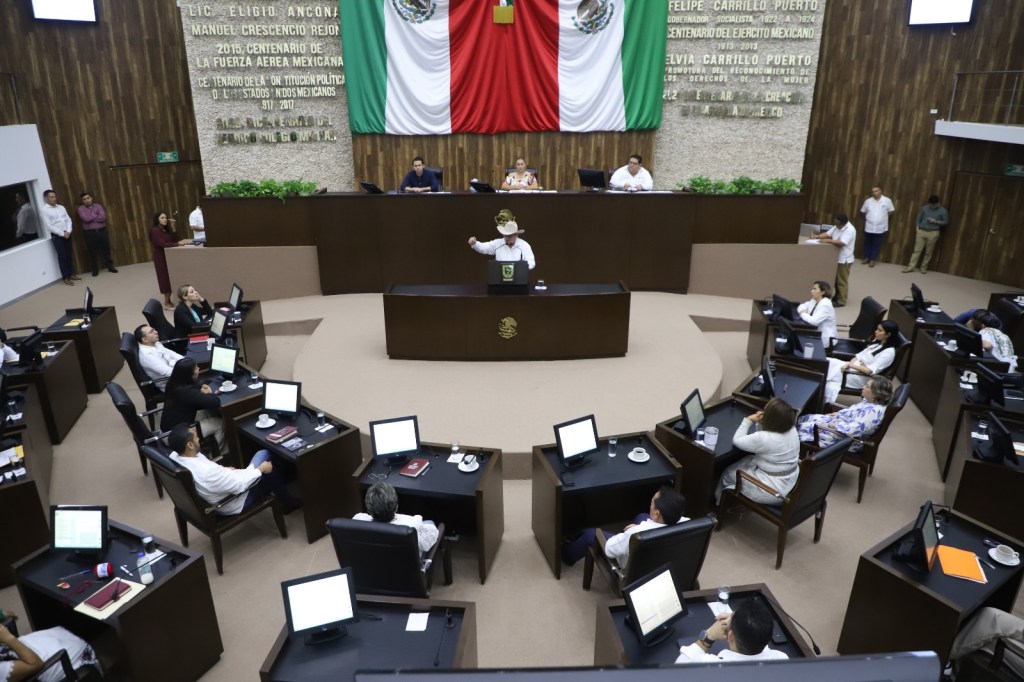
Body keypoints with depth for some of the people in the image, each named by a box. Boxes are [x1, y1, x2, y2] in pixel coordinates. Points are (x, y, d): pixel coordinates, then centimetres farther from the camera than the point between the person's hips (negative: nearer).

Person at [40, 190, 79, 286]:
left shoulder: (61, 207, 11)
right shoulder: (45, 210, -6)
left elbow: (68, 220, 9)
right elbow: (49, 226, -12)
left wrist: (68, 231, -7)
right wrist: (62, 233, -14)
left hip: (67, 234, 5)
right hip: (56, 235, -5)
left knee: (69, 255, 8)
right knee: (62, 256, -4)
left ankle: (71, 274, 18)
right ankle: (65, 277, 1)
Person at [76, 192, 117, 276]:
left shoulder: (98, 206, 6)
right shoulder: (81, 209, 2)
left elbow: (103, 217, -9)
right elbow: (86, 218, -15)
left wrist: (91, 218, -11)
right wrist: (97, 216, -5)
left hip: (102, 231, 1)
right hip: (90, 233, -1)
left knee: (106, 249, 7)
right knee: (92, 252, 3)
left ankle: (110, 266, 19)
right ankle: (95, 269, 13)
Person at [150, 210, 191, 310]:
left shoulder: (166, 229, 11)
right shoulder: (154, 230, -12)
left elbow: (174, 240, 3)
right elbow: (162, 244, -22)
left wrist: (172, 227, -3)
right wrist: (178, 243, -26)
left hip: (169, 256, 7)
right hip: (161, 258, -7)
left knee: (171, 279, 6)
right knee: (166, 279, -4)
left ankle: (168, 301, 14)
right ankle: (166, 303, 3)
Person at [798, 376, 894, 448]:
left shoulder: (874, 411, -29)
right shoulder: (869, 401, 0)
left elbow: (851, 430, -32)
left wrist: (828, 425, -23)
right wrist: (838, 413, 9)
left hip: (845, 437, -10)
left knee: (804, 427, -10)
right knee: (804, 419, 9)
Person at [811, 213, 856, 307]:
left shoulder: (850, 230, -23)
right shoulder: (837, 226, 4)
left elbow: (842, 243, -32)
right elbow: (828, 233, 8)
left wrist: (828, 241, -29)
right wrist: (817, 236, -8)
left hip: (844, 259, -9)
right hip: (836, 257, 9)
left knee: (842, 281, -1)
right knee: (836, 279, 20)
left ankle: (841, 301, 7)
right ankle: (837, 296, 34)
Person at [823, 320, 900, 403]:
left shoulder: (889, 352, -15)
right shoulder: (877, 343, 12)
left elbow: (870, 370, -22)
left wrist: (850, 365, -18)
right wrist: (847, 364, -7)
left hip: (861, 377, -8)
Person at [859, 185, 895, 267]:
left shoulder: (887, 200, -6)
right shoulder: (868, 201, -2)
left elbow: (891, 211, 6)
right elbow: (863, 211, 11)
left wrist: (883, 217, 7)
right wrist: (869, 217, 8)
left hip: (880, 228, -2)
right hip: (869, 227, 2)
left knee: (876, 244, 5)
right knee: (867, 243, 12)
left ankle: (872, 260, 13)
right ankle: (866, 258, 26)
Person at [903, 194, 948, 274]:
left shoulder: (943, 211, -4)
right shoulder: (925, 208, 2)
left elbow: (946, 222, 1)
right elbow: (919, 218, 11)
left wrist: (935, 221, -14)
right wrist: (918, 227, 1)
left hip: (933, 233, -1)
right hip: (921, 231, 2)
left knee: (928, 252, 5)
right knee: (917, 250, 1)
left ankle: (924, 268, 16)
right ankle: (910, 267, 2)